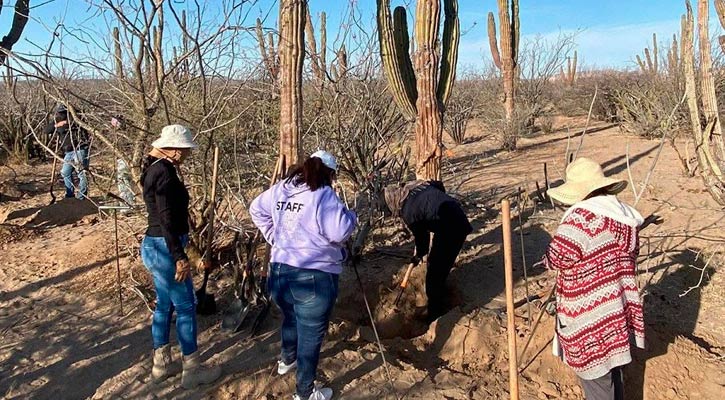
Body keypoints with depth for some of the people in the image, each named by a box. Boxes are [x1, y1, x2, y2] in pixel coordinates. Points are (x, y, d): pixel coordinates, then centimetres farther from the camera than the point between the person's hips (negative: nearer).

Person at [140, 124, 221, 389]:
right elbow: (167, 219, -23)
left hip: (154, 246, 10)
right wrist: (180, 257, -22)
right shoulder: (165, 172, -20)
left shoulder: (153, 168, 11)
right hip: (164, 248, -10)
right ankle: (192, 370, 14)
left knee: (164, 305, 19)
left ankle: (160, 365, 32)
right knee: (186, 307, 2)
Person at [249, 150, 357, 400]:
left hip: (279, 272, 8)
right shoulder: (323, 194, -16)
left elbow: (257, 209, 22)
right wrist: (350, 216, -4)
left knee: (291, 319, 32)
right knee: (311, 335, 7)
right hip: (313, 277, -7)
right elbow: (340, 231, -24)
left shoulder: (281, 189, 8)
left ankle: (287, 360, 55)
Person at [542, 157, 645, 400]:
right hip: (616, 309, 9)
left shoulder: (583, 216, -24)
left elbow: (556, 259, -24)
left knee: (595, 373, 7)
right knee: (611, 367, 26)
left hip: (590, 315, -9)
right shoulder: (625, 216, 3)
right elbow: (631, 254, 15)